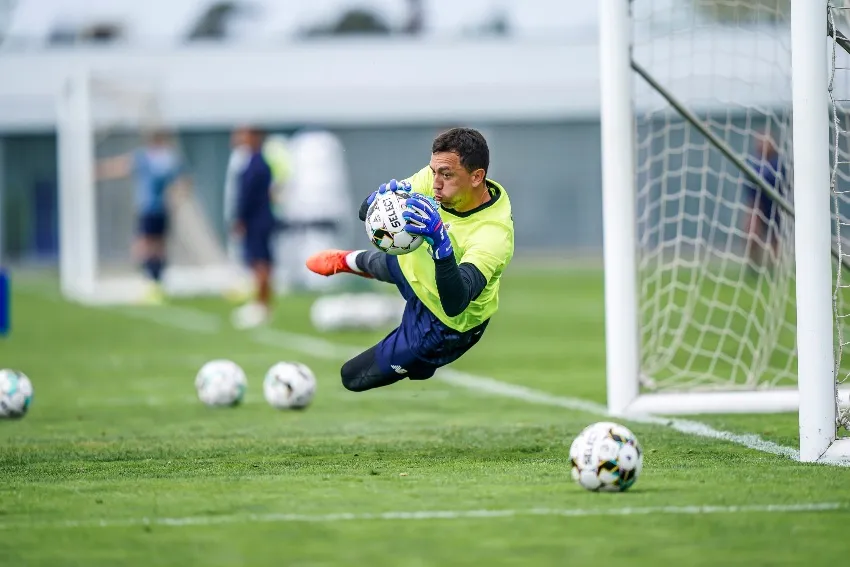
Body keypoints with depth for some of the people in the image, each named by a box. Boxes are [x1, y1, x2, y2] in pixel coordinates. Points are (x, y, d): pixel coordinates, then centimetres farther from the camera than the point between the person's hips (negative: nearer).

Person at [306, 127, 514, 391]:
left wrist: (441, 243, -65)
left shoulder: (494, 233, -43)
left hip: (445, 325, -6)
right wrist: (380, 199, -42)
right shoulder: (439, 175, -24)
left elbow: (455, 303, -52)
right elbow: (367, 212, -18)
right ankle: (348, 261, 72)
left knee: (354, 377, 3)